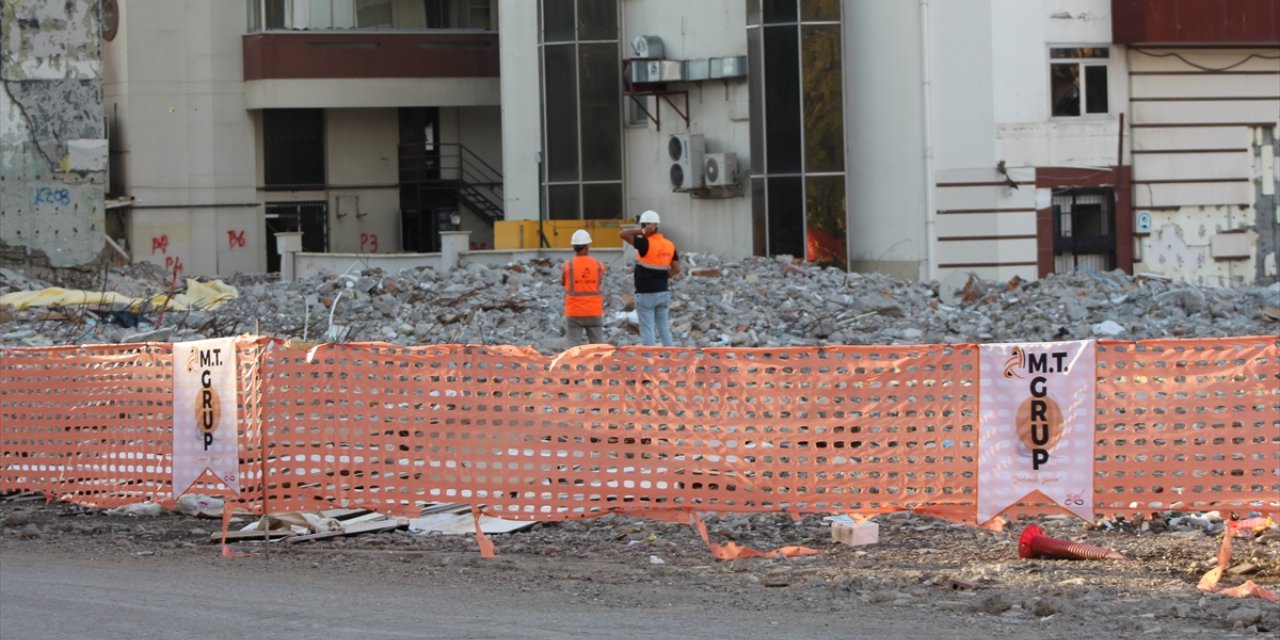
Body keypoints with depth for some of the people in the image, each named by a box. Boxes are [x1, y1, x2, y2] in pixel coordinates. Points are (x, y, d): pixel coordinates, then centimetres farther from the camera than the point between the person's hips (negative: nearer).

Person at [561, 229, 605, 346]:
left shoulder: (568, 265, -9)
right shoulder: (598, 265, -4)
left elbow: (562, 282, 8)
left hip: (574, 313, -1)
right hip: (594, 313, 1)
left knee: (574, 346, 2)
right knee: (597, 346, 9)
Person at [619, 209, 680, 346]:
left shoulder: (646, 244, -16)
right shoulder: (669, 245, 3)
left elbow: (622, 234, -18)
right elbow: (676, 269, 3)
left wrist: (642, 232, -15)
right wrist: (662, 277, 10)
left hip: (645, 294, -6)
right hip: (663, 293, 6)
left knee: (647, 331, -2)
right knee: (664, 330, 13)